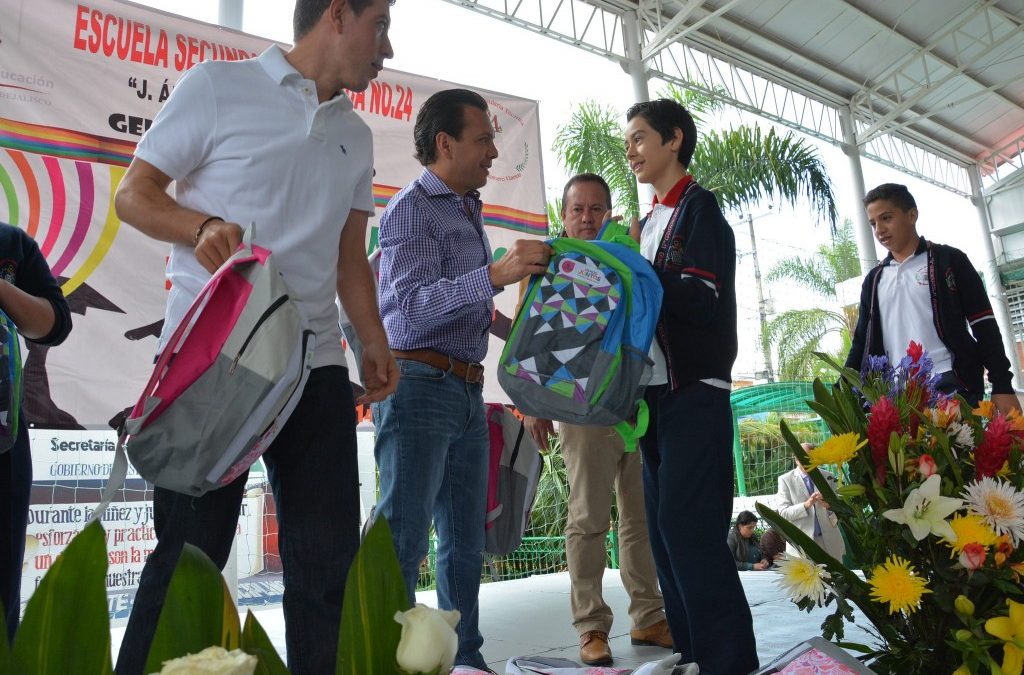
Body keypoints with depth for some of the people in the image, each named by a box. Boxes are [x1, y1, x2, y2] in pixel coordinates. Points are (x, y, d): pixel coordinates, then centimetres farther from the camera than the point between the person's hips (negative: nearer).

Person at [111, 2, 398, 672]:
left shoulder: (357, 136, 19)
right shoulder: (217, 87, 2)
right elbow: (133, 194, 3)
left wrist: (374, 340, 7)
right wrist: (203, 227, -17)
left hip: (316, 364, 6)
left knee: (328, 554, 5)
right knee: (189, 553, 2)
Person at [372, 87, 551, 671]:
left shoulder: (469, 212, 19)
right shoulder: (412, 208, -8)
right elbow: (412, 307, -23)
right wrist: (494, 275, -32)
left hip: (467, 391, 9)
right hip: (419, 385, -9)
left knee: (465, 541, 13)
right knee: (404, 538, -6)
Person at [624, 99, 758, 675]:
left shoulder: (701, 208, -2)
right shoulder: (647, 222, 21)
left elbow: (703, 299, -14)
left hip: (695, 393, -8)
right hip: (654, 392, 8)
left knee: (689, 525, -11)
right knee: (666, 528, 7)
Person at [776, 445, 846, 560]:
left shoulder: (828, 477, 10)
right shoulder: (785, 480, 0)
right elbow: (782, 512, -7)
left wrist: (830, 505, -14)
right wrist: (806, 505, -22)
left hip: (829, 541, 3)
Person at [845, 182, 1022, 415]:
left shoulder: (948, 260, 7)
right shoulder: (873, 280, 18)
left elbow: (984, 326, 2)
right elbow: (862, 341, 18)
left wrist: (1002, 386, -7)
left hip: (950, 387, -3)